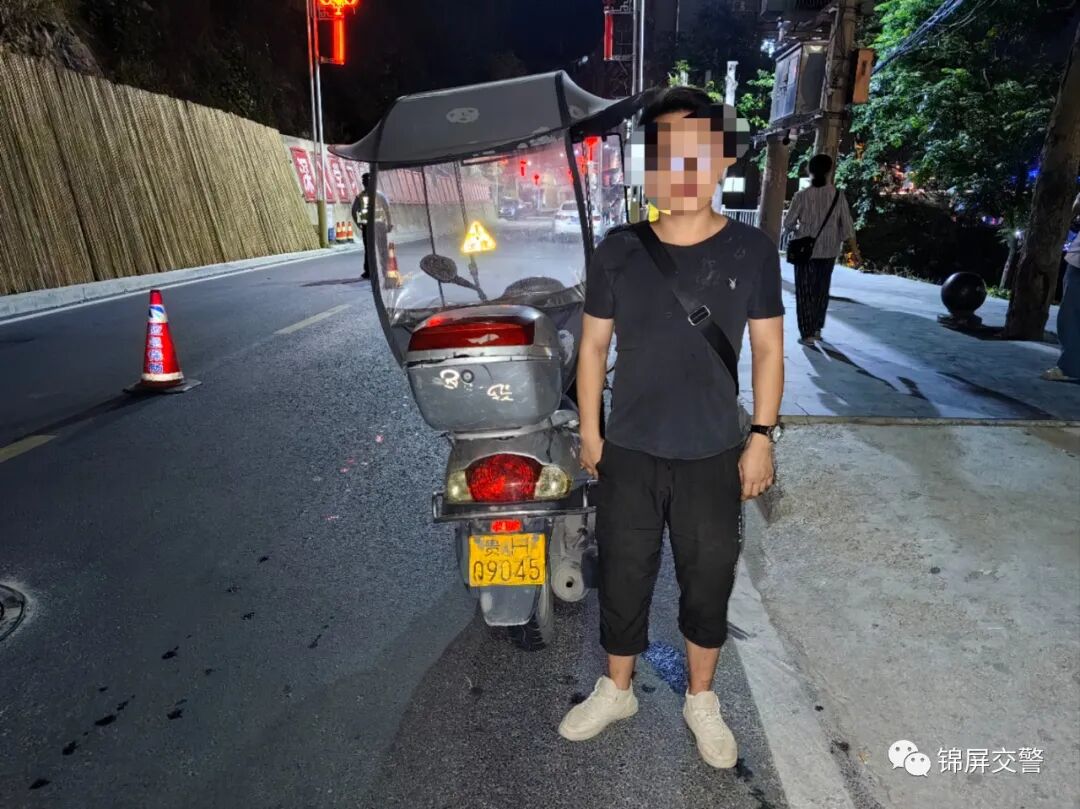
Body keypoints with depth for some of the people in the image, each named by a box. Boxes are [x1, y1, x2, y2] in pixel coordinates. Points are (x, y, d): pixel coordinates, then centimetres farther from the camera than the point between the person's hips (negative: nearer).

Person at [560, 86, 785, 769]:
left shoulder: (752, 251, -5)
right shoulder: (619, 250, -4)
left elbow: (768, 348, 1)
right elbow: (594, 345, 2)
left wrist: (762, 438, -2)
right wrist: (589, 431, 2)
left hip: (714, 455, 0)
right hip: (629, 452, 1)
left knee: (709, 583, 14)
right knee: (623, 578, 14)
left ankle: (702, 700, 38)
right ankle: (617, 691, 37)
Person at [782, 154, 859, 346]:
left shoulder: (801, 196, -10)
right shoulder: (838, 195, -4)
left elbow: (788, 224, -4)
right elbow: (847, 226, -3)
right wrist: (854, 250, 4)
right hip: (828, 251, 3)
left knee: (805, 292, 5)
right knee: (821, 290, 18)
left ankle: (807, 335, 2)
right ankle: (817, 329, 26)